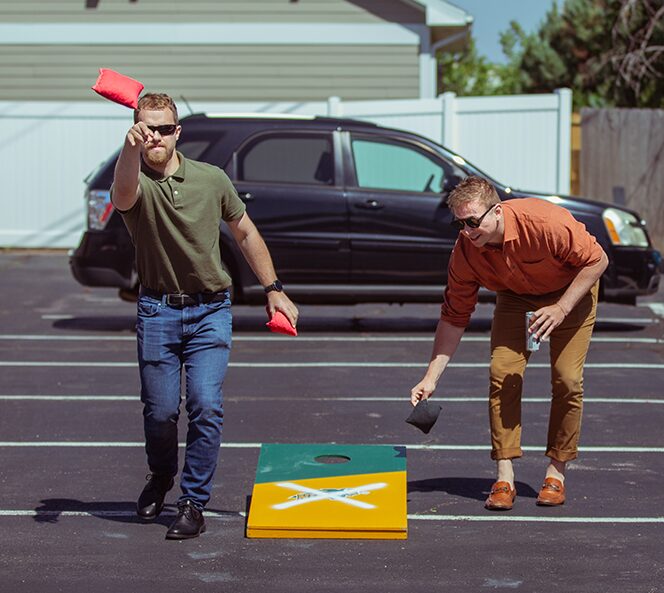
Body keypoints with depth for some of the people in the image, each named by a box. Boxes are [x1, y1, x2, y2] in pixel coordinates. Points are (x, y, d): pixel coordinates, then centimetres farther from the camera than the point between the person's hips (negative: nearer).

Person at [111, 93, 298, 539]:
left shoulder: (211, 179, 1)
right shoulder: (136, 183, -8)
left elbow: (246, 233, 15)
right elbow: (123, 194, -36)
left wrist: (274, 290, 12)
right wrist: (131, 149, -57)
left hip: (210, 309, 1)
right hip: (157, 312, -1)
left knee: (206, 407, -11)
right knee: (160, 411, 4)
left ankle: (194, 503, 1)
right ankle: (161, 477, 35)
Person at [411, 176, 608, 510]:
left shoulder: (546, 222, -37)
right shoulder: (465, 251, -25)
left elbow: (597, 260, -23)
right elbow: (454, 317, -15)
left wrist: (561, 309, -30)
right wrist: (431, 377, -20)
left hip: (571, 291, -3)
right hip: (515, 295, 3)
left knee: (567, 380, -12)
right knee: (502, 373, -14)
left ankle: (556, 471, 5)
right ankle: (504, 478, -9)